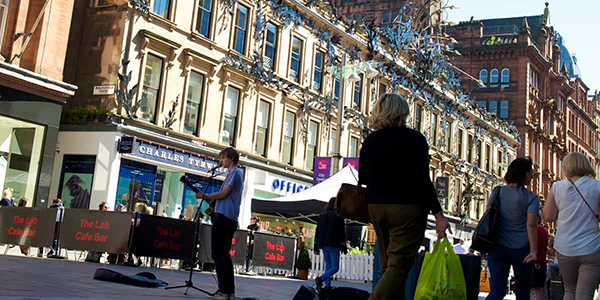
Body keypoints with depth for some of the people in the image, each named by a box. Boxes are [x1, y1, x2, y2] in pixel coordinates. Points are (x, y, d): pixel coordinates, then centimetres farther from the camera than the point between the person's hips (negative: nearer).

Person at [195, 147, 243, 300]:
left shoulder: (234, 172, -7)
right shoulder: (238, 174, 23)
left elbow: (224, 193, -16)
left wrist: (204, 196, -9)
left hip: (223, 217, -10)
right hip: (231, 219, 10)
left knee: (218, 254, -10)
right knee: (225, 254, 12)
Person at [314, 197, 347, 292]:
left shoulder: (321, 216, 13)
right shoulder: (339, 217, -4)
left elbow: (317, 232, 13)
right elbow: (342, 233, -6)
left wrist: (316, 247, 15)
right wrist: (344, 247, -2)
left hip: (323, 245, 6)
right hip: (333, 245, -6)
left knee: (328, 266, 14)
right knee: (335, 267, -5)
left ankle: (327, 286, 5)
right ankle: (321, 279, -28)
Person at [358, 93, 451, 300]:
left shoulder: (370, 141, 7)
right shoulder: (414, 139, -7)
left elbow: (362, 180, 10)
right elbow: (423, 181, -13)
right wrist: (439, 215, -11)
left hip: (376, 207, 6)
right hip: (407, 207, -6)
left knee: (388, 265, 16)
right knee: (399, 266, -7)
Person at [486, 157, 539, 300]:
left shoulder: (497, 192, 5)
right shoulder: (531, 198, -4)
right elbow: (531, 224, -14)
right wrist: (533, 251, -17)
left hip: (497, 249, 2)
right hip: (521, 249, -2)